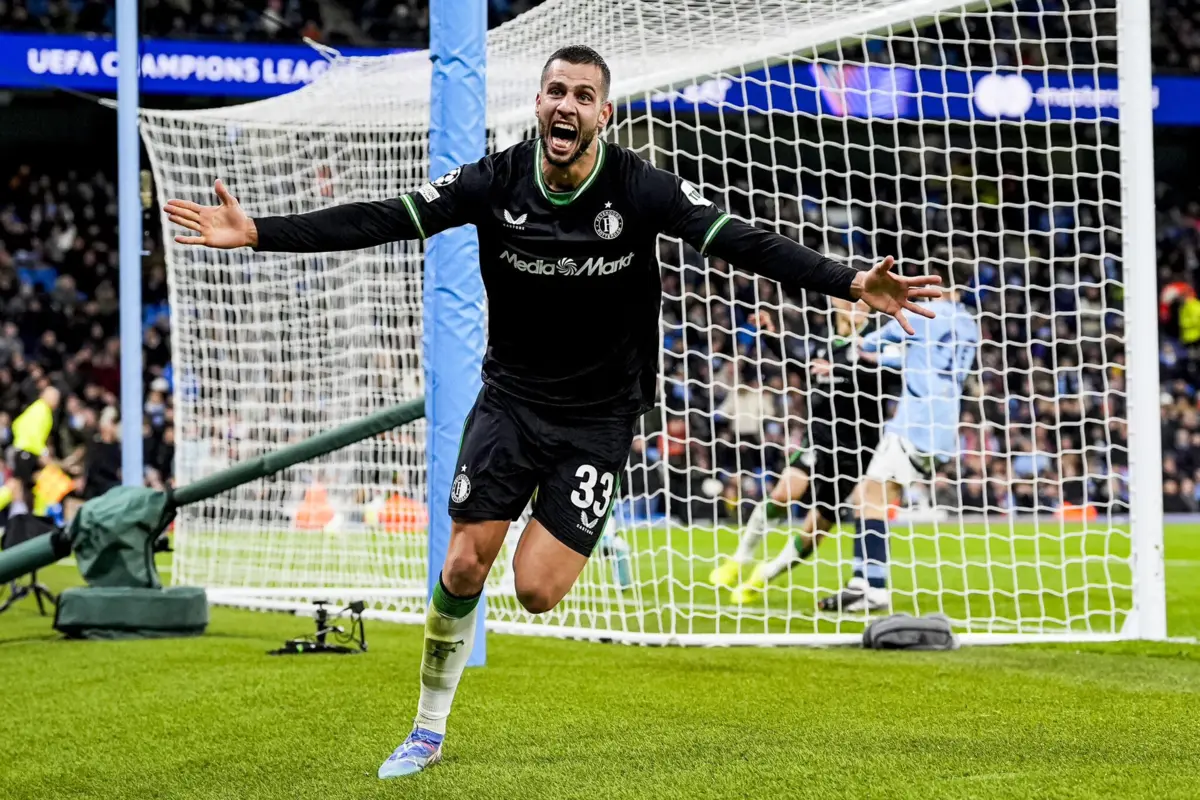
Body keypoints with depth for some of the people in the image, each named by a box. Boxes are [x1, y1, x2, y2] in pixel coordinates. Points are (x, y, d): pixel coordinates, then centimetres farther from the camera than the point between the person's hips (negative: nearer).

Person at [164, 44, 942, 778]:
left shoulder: (641, 189, -15)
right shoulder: (496, 181, -10)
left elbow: (743, 241, -22)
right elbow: (382, 220, -12)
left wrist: (850, 282, -36)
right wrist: (257, 233, -20)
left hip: (600, 415, -2)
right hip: (511, 395, 2)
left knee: (536, 592, -11)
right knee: (464, 567, -5)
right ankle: (429, 729, 15)